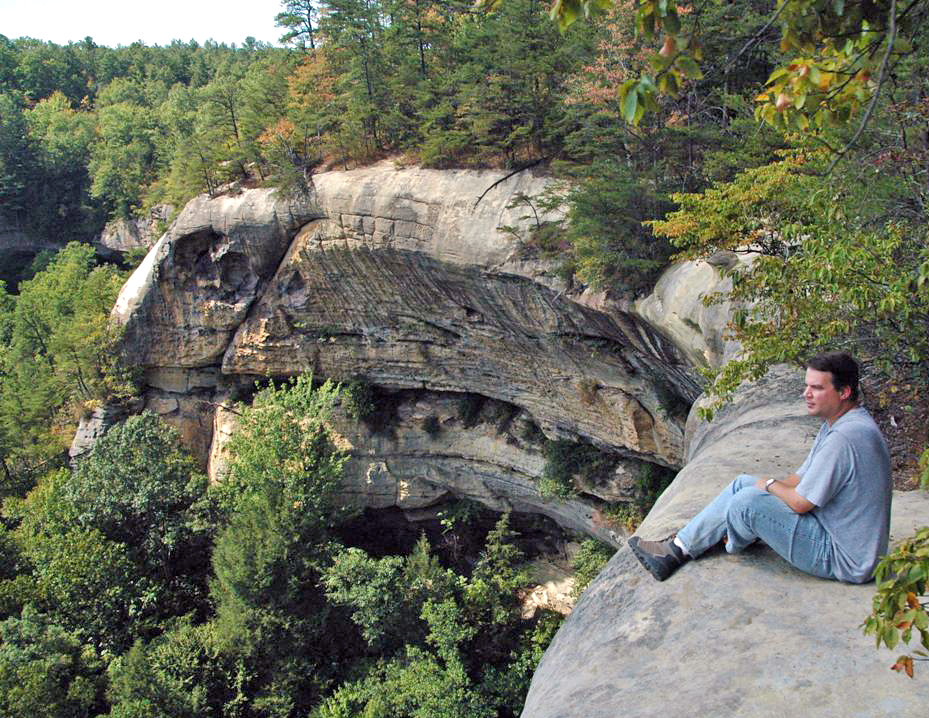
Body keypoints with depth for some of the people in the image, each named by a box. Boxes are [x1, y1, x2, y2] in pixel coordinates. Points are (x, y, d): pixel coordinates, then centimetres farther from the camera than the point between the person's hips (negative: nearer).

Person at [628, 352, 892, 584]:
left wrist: (770, 484, -4)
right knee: (744, 484, 7)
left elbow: (801, 503, -23)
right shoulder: (838, 422, 7)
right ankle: (676, 549, 8)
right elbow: (802, 478, 14)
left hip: (845, 560, -10)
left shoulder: (844, 438, -28)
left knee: (750, 501, -21)